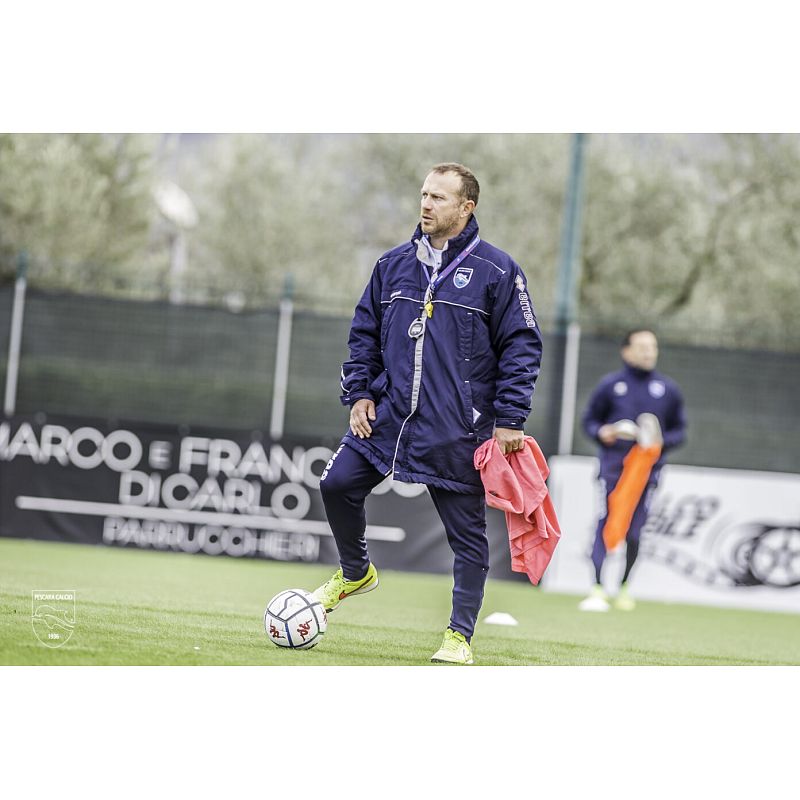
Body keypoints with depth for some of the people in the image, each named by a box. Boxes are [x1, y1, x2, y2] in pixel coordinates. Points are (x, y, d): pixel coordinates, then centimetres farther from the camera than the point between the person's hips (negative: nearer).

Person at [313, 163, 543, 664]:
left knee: (467, 532, 1)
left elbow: (522, 347, -5)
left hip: (459, 430, -4)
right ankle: (356, 572, 23)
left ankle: (461, 635, 11)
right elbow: (364, 334, 16)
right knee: (338, 484, -2)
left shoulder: (496, 271, -5)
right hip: (389, 415, 4)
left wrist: (510, 420, -11)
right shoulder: (394, 265, 8)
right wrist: (360, 394, 5)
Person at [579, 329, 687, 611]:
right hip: (613, 464, -2)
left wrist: (661, 442, -7)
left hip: (647, 467, 2)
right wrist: (602, 433, -11)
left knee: (634, 530, 2)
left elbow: (679, 430, 14)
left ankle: (624, 587, 18)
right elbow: (589, 420, 11)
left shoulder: (668, 390, 10)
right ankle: (597, 590, -12)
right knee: (606, 525, -10)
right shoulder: (610, 385, 5)